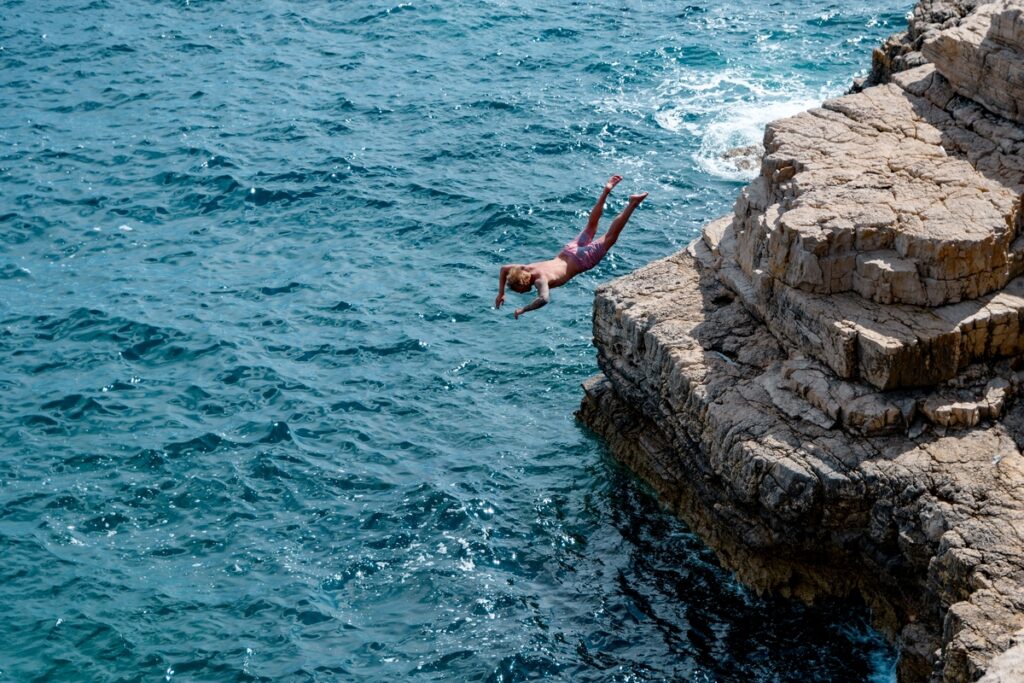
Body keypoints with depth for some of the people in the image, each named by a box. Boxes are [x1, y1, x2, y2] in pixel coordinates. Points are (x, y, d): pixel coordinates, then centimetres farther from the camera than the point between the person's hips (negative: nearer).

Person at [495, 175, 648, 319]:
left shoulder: (540, 280, -31)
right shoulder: (524, 270, -10)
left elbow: (544, 299, -50)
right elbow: (504, 268, 8)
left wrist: (523, 310, -41)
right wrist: (501, 293, 4)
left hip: (580, 260, -6)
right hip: (567, 252, 6)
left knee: (610, 237, 1)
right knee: (591, 226, 23)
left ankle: (632, 204, 0)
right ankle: (605, 192, 26)